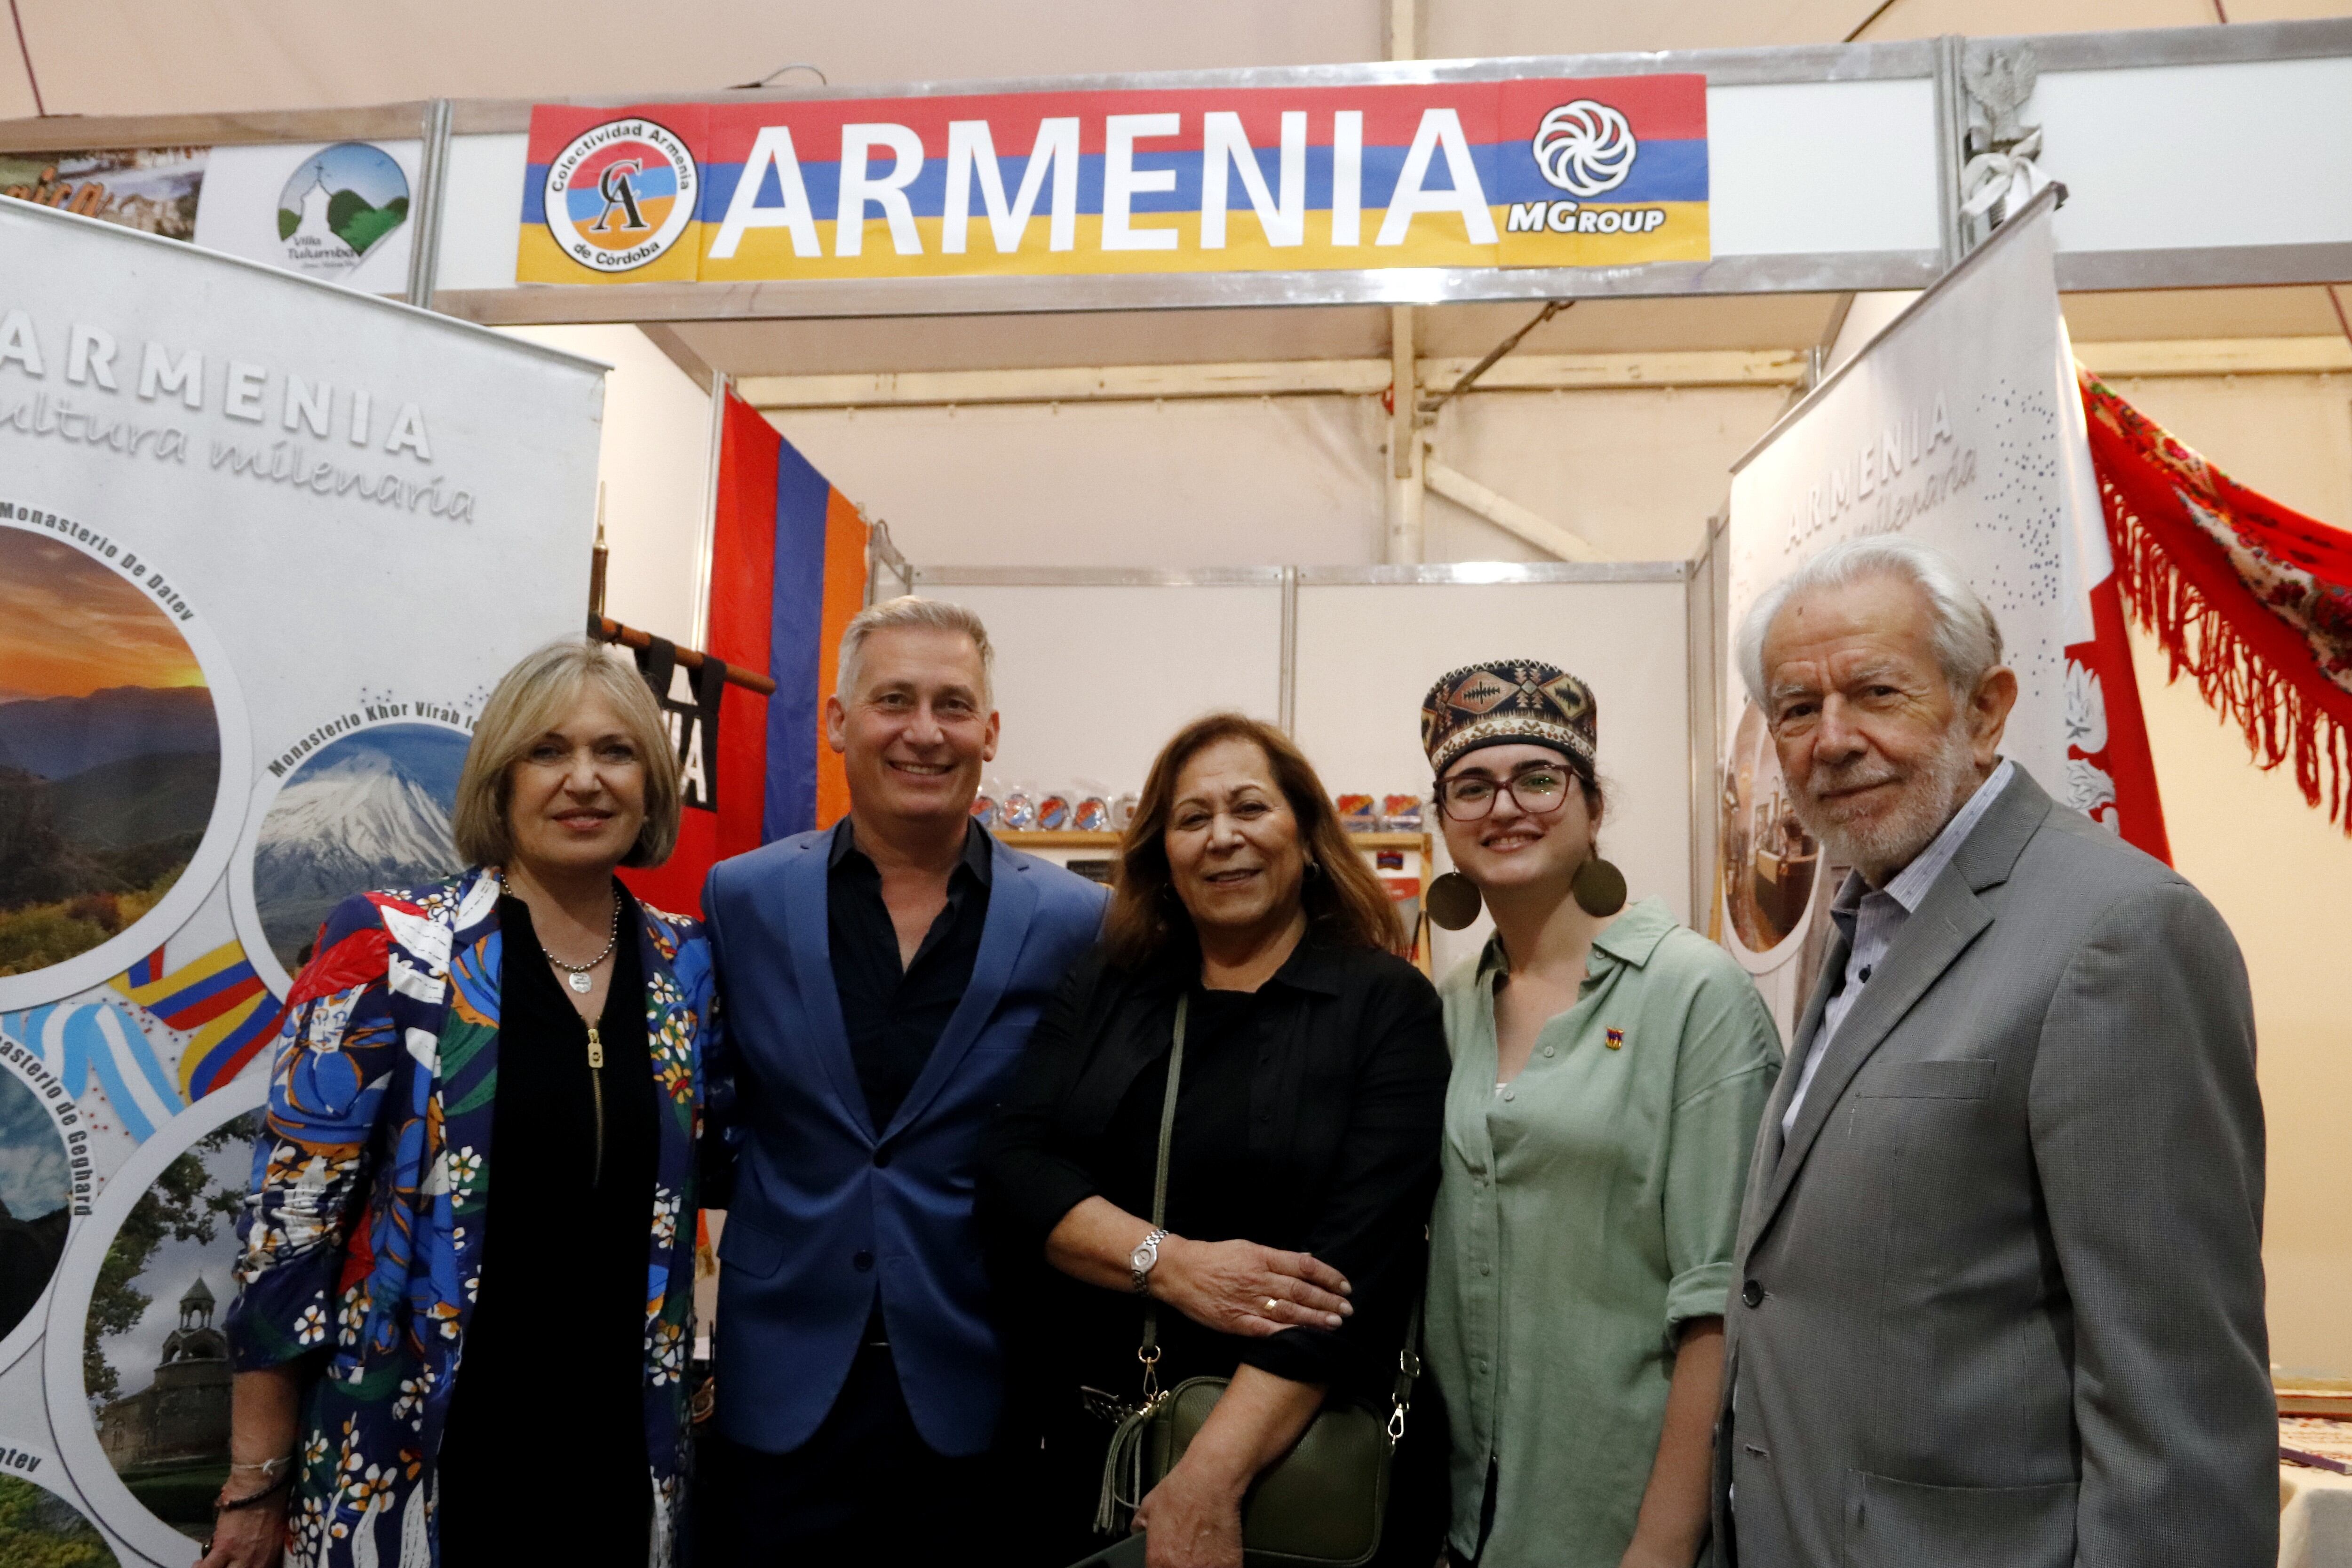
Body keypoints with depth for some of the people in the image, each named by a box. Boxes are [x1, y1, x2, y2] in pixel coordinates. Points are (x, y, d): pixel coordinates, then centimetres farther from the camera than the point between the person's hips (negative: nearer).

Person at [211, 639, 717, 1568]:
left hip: (622, 1456, 4)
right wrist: (256, 1486, -6)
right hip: (401, 1468, -3)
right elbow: (288, 1220, -9)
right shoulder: (388, 952, -11)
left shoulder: (685, 966, 0)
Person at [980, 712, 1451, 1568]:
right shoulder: (1102, 991, 6)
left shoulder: (1387, 1005, -7)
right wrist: (1165, 1262, -20)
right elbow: (1014, 1166, -3)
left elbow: (1357, 1261, -16)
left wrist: (1210, 1481, -23)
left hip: (1292, 1456, -3)